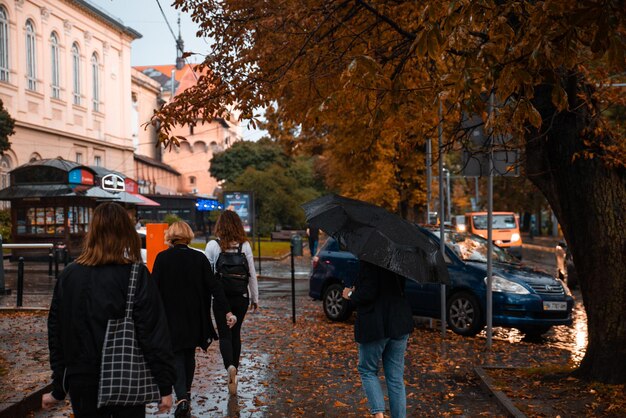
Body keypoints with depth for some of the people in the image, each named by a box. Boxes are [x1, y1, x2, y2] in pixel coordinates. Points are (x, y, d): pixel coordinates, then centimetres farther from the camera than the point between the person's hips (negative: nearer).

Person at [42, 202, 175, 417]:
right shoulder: (136, 275, -12)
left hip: (82, 384, 3)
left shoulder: (68, 276, -1)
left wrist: (58, 389, 13)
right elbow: (154, 335, -14)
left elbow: (57, 335, 4)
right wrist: (165, 386, -7)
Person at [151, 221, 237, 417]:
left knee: (176, 357, 3)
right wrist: (227, 311, -8)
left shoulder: (162, 258, -9)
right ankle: (186, 393, 33)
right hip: (194, 318, 3)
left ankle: (182, 398, -14)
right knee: (189, 354, 20)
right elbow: (214, 286, -8)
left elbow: (154, 288, -9)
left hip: (171, 317, -2)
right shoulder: (199, 258, -4)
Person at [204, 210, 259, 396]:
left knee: (225, 334, 2)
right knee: (236, 333, 16)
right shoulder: (245, 245, -2)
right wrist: (255, 298, 10)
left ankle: (230, 366, -22)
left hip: (221, 296, -2)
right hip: (241, 297, 3)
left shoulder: (213, 246, -9)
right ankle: (234, 370, 22)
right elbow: (252, 274, 1)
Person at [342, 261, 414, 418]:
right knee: (396, 377, 12)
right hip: (400, 324, 6)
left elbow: (368, 294, -23)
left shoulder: (369, 261, -18)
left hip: (375, 326, -6)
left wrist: (351, 295, -1)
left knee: (367, 370, 12)